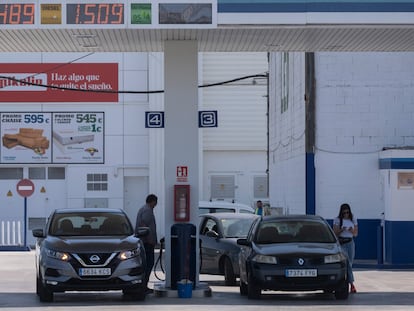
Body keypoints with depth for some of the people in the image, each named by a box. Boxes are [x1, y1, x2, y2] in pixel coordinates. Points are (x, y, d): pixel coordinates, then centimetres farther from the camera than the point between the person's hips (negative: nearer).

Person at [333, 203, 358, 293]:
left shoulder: (353, 219, 8)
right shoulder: (337, 220, -1)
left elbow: (356, 234, 10)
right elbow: (335, 233, -2)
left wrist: (352, 231, -12)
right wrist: (341, 230, -20)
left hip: (350, 243, 4)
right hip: (341, 243, -4)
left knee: (349, 263, 1)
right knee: (347, 263, -13)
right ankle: (351, 283, -13)